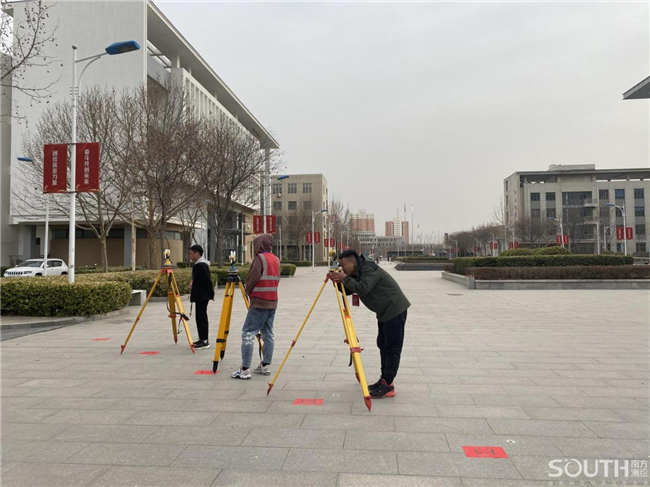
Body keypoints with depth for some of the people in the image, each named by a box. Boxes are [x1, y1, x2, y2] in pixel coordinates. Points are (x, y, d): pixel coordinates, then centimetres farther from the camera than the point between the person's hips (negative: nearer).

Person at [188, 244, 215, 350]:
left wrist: (211, 294, -14)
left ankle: (204, 341, -4)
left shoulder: (200, 265, -17)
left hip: (201, 296, -11)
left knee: (201, 317, -7)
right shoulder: (199, 264, 15)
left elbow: (208, 281, -19)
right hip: (201, 296, 11)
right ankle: (203, 339, 21)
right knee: (201, 317, 14)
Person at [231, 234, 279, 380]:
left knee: (248, 334, -5)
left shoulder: (260, 258, -11)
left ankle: (245, 369, -6)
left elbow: (252, 279, -15)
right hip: (272, 302, 8)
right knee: (268, 334, 12)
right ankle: (266, 365, 17)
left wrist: (248, 293, 4)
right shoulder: (276, 259, 13)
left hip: (259, 303, -8)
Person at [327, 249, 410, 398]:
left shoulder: (369, 269, -20)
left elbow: (363, 289, -32)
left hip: (395, 309, -11)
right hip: (385, 311, 11)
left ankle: (388, 386, -7)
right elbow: (348, 291, 11)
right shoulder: (357, 274, 10)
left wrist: (345, 279, -22)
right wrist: (337, 281, -5)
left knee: (392, 347, -8)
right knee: (383, 345, 14)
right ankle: (384, 379, 22)